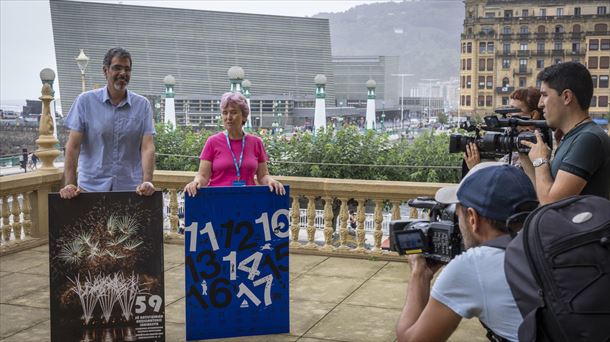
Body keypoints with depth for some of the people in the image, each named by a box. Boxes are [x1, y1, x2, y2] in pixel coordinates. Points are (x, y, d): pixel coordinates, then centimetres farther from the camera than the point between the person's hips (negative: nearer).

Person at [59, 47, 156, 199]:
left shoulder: (142, 105, 4)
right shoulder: (85, 101, 2)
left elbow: (147, 147, -3)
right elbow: (73, 146, -2)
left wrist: (147, 182, -18)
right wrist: (70, 184, -12)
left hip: (131, 190, 1)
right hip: (91, 188, -1)